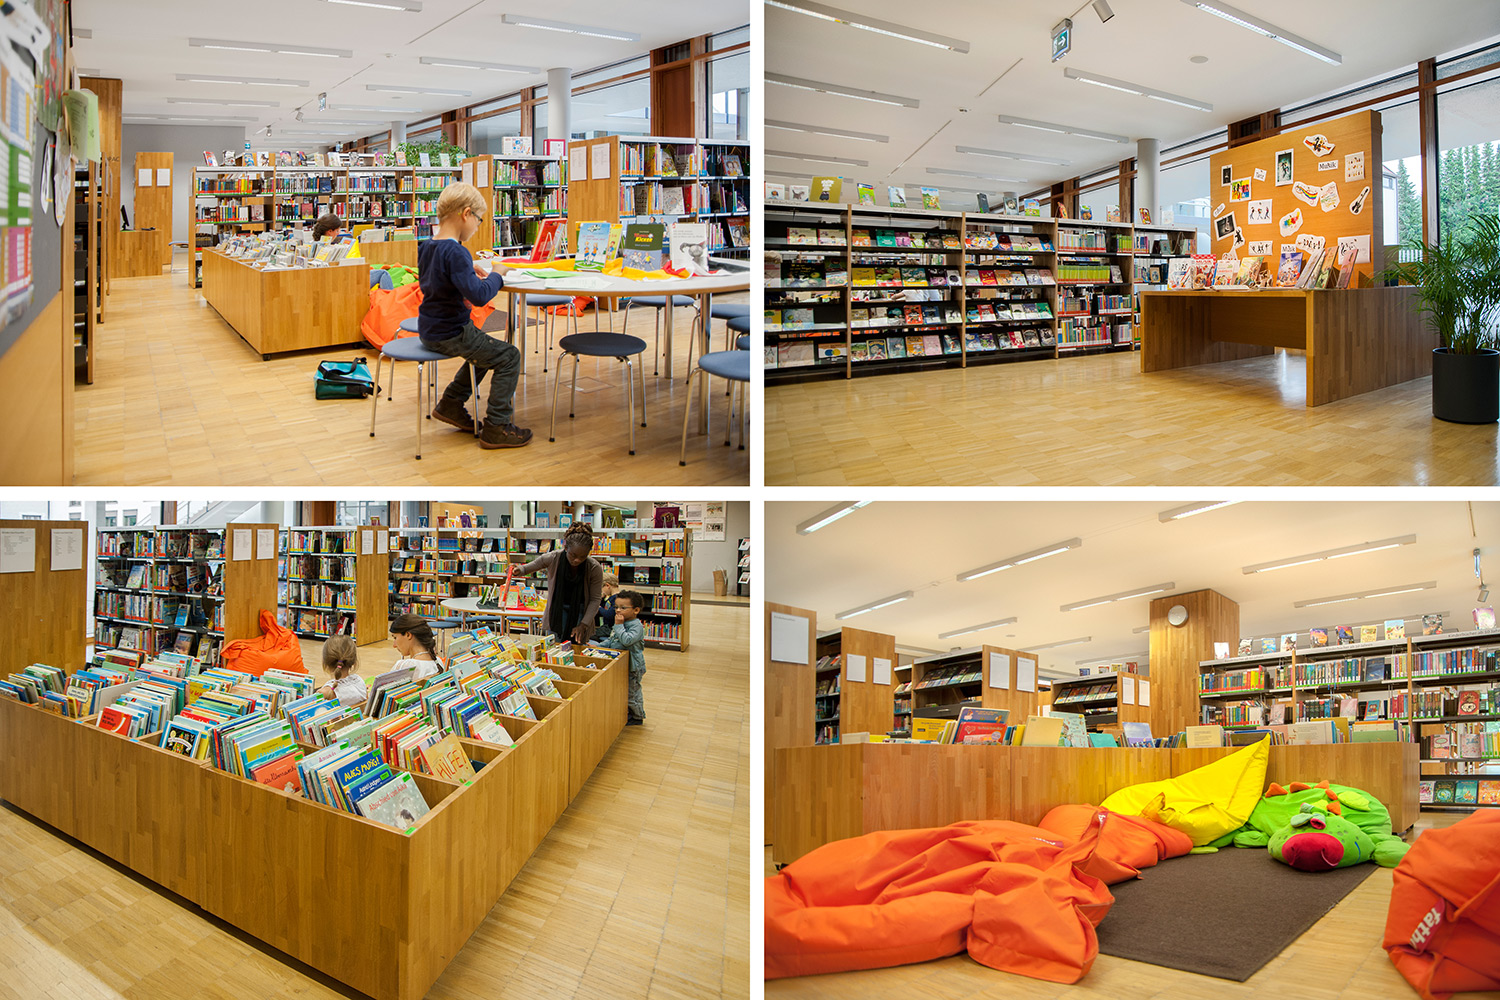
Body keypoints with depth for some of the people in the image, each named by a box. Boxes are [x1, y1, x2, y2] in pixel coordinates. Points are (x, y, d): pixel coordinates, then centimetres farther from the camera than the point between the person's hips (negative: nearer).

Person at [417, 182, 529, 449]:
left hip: (429, 331, 10)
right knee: (509, 357, -3)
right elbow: (478, 295, -31)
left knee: (486, 350, 29)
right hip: (449, 334, -10)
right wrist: (496, 275, -14)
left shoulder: (426, 247, 6)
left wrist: (469, 271, 14)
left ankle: (451, 404, 28)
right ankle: (496, 427, -1)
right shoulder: (455, 252, -24)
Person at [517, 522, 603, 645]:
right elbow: (531, 567, -1)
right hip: (557, 609, 1)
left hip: (580, 611, -1)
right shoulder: (553, 558, -19)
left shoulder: (595, 568, -21)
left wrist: (583, 625, -18)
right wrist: (519, 571, -24)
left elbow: (595, 599, -12)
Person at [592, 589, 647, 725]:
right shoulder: (621, 623, 10)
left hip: (632, 666, -9)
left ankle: (638, 717, 19)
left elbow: (627, 640, -32)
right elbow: (611, 640, 20)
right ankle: (630, 714, 31)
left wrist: (619, 625, -24)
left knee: (631, 692, 2)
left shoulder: (637, 626, -17)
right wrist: (598, 646, 7)